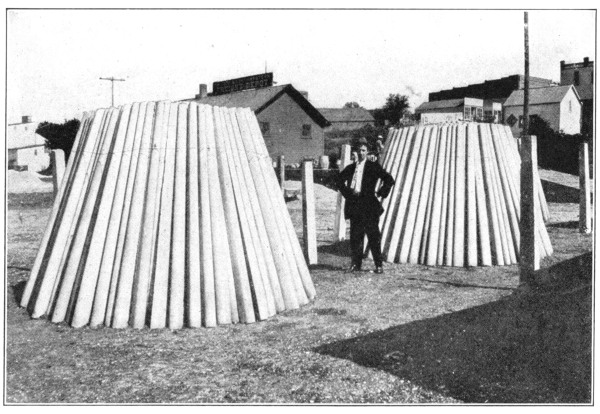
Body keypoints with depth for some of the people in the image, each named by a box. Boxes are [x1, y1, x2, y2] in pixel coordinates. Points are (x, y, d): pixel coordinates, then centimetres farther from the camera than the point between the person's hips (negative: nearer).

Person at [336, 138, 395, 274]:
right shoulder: (350, 168, 12)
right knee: (355, 236, 6)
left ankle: (379, 265, 5)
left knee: (373, 236, -2)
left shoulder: (373, 166, 1)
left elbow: (389, 180, -2)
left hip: (369, 206, -4)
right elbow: (340, 180, 23)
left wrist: (380, 194, -4)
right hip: (354, 206, 4)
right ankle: (356, 264, 14)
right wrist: (346, 193, 11)